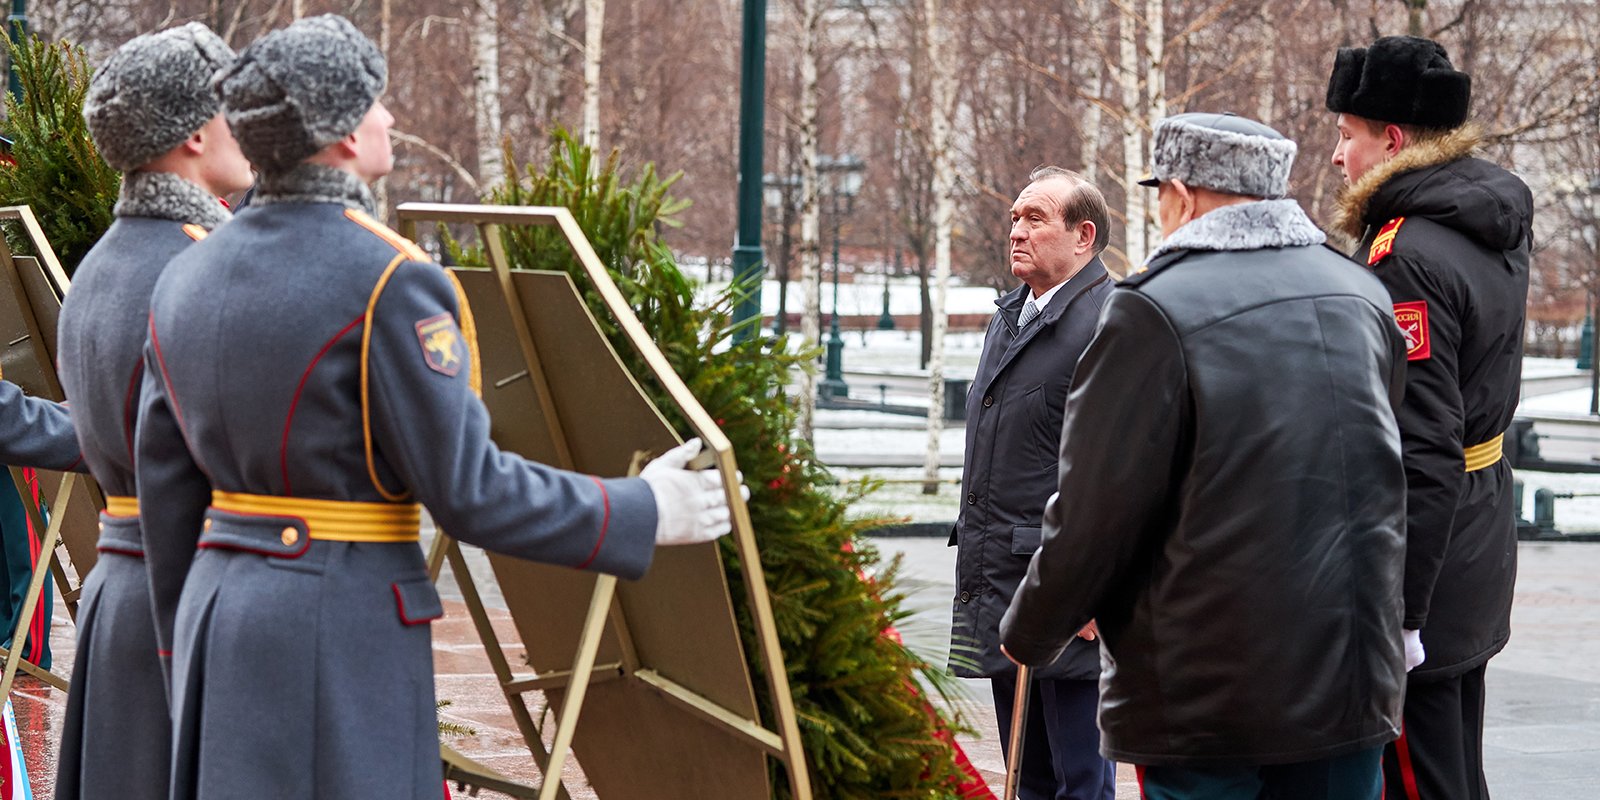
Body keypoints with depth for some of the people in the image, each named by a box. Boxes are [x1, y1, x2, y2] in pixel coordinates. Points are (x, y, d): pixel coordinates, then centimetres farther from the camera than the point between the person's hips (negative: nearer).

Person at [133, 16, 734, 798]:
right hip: (343, 622, -7)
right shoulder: (388, 281, -14)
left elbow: (167, 496, 13)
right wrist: (641, 514, -5)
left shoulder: (186, 278, 8)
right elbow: (468, 489, -15)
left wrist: (189, 654, 22)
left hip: (220, 610, 8)